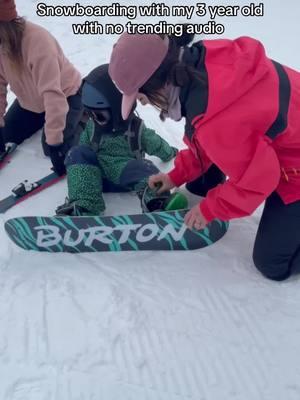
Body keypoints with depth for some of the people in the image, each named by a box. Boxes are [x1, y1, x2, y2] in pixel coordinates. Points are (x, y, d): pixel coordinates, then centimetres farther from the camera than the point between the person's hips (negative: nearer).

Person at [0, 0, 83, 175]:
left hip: (66, 95, -6)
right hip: (31, 99, 7)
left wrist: (54, 141, -42)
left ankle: (81, 119, 9)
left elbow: (53, 94, -41)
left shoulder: (38, 41, -38)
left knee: (52, 147, -18)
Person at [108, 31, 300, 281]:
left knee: (273, 264, -1)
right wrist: (177, 175, 5)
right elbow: (205, 142, 4)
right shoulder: (198, 61, -13)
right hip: (272, 147, 8)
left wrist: (210, 209, -11)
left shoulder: (216, 119, -41)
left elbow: (255, 180, -25)